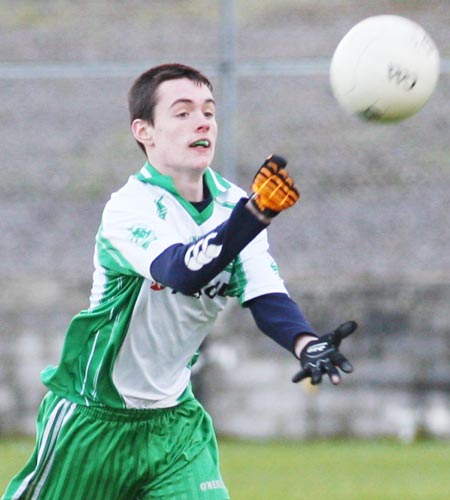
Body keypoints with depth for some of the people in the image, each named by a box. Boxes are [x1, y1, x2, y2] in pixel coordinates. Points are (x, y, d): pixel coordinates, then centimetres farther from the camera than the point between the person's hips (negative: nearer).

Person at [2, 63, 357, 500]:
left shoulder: (232, 204, -3)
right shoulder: (128, 210, -23)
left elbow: (265, 296, -11)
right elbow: (183, 272, -42)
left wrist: (306, 344, -34)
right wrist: (256, 211, -58)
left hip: (174, 419, 5)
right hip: (94, 421, -5)